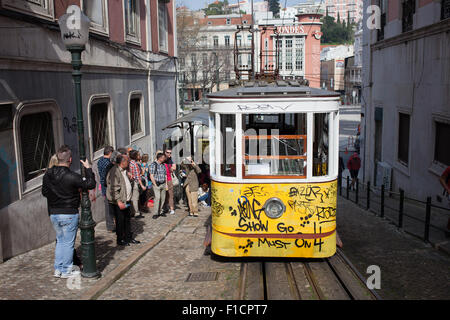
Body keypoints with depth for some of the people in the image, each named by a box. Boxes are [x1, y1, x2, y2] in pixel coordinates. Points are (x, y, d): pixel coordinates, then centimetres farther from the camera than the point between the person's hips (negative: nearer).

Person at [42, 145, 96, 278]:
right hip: (69, 214, -6)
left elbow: (44, 192, 12)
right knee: (68, 242, 5)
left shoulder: (48, 174, 1)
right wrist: (88, 168, -4)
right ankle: (66, 271, 13)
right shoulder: (72, 176, -19)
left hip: (53, 213, 6)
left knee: (60, 240, 19)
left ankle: (58, 269, 24)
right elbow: (90, 184, -13)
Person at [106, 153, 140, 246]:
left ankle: (128, 237, 27)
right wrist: (119, 202, -24)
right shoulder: (114, 172, -18)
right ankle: (120, 240, 14)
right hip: (118, 202, -9)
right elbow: (114, 189, -22)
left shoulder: (124, 170, 13)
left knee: (127, 219, 16)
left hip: (126, 201, 9)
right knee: (120, 221, 1)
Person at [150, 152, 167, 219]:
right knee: (157, 197, -17)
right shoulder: (153, 165, -7)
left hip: (163, 184, 6)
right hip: (156, 184, -6)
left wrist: (166, 184, 11)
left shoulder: (163, 165, 12)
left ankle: (160, 211, 18)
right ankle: (155, 213, -13)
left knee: (163, 198, 5)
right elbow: (151, 176, -9)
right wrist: (155, 185, -13)